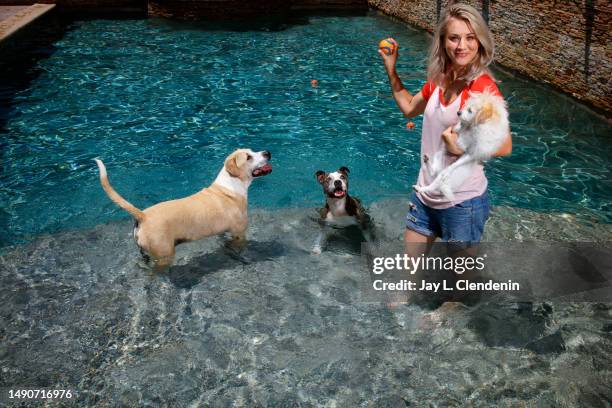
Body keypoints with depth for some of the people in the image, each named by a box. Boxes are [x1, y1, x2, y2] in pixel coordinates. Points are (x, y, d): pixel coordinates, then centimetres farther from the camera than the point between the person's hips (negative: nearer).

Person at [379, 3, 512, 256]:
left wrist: (462, 146, -26)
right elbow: (409, 108, 19)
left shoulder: (483, 86, -19)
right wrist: (391, 70, 12)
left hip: (462, 201, -7)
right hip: (426, 195, 7)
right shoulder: (438, 79, 1)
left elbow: (504, 146, -21)